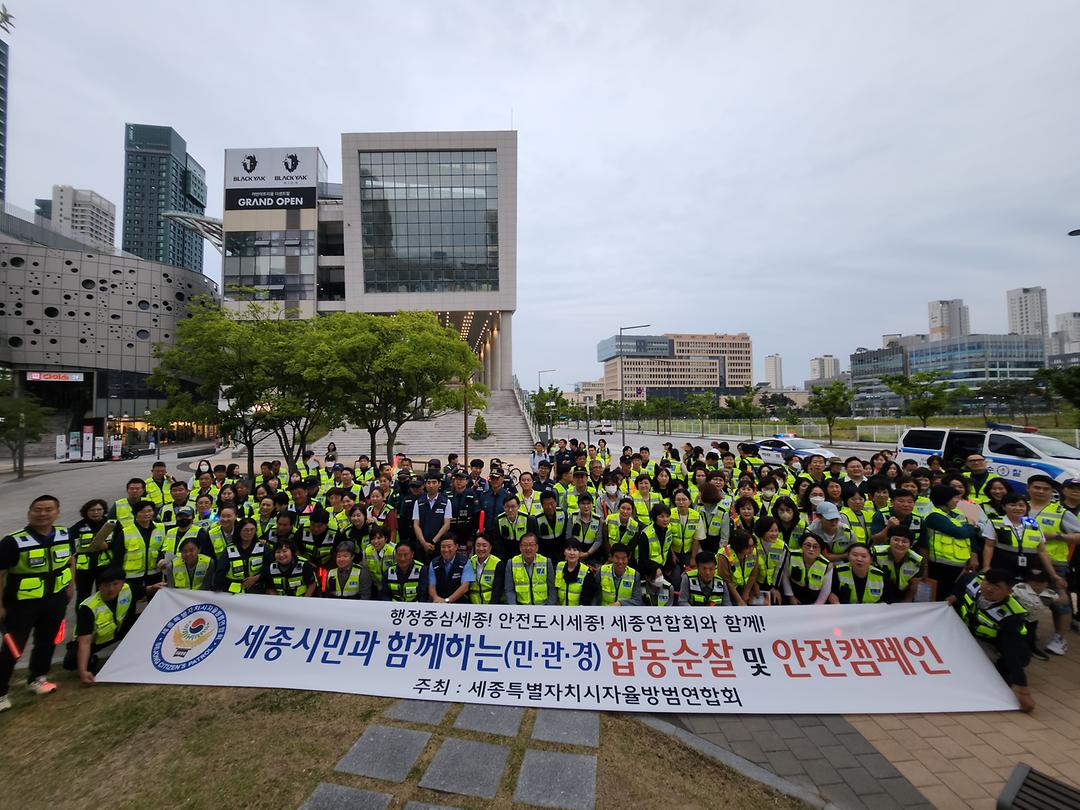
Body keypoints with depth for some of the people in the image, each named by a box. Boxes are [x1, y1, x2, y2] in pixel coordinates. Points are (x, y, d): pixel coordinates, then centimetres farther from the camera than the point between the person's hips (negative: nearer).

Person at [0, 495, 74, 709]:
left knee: (47, 642, 19)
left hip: (55, 600, 5)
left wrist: (70, 585, 11)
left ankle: (36, 679, 40)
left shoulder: (65, 535, -6)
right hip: (21, 603, -5)